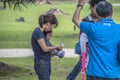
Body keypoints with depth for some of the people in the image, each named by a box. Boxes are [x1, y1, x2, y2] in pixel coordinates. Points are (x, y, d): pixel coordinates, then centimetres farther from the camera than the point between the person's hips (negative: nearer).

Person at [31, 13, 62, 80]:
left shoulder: (42, 32, 13)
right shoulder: (38, 32, -16)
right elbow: (45, 49, -15)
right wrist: (56, 47, -1)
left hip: (46, 63, 9)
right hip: (41, 64, -9)